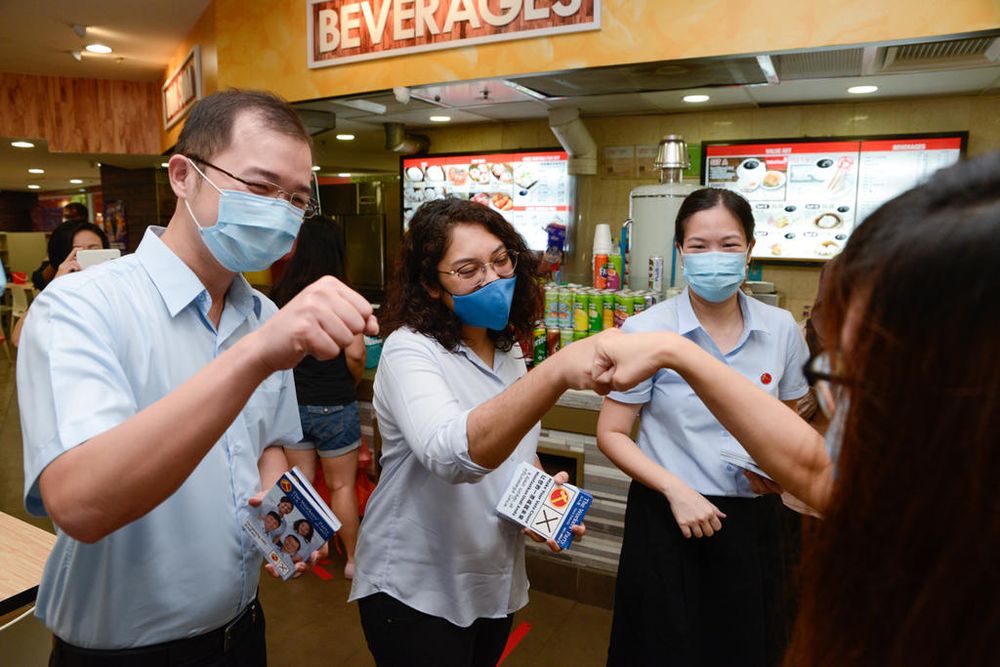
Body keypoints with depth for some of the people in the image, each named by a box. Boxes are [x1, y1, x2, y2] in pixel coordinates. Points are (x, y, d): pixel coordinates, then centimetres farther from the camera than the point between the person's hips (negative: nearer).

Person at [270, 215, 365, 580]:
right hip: (334, 404, -4)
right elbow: (355, 354, -20)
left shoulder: (279, 295, -2)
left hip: (292, 402, 4)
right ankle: (353, 559, 24)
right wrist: (352, 381, 0)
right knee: (342, 485, 10)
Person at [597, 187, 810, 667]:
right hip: (667, 518, -3)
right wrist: (676, 489, -19)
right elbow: (611, 433, -8)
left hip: (752, 519, 3)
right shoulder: (647, 331, -13)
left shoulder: (781, 330, -3)